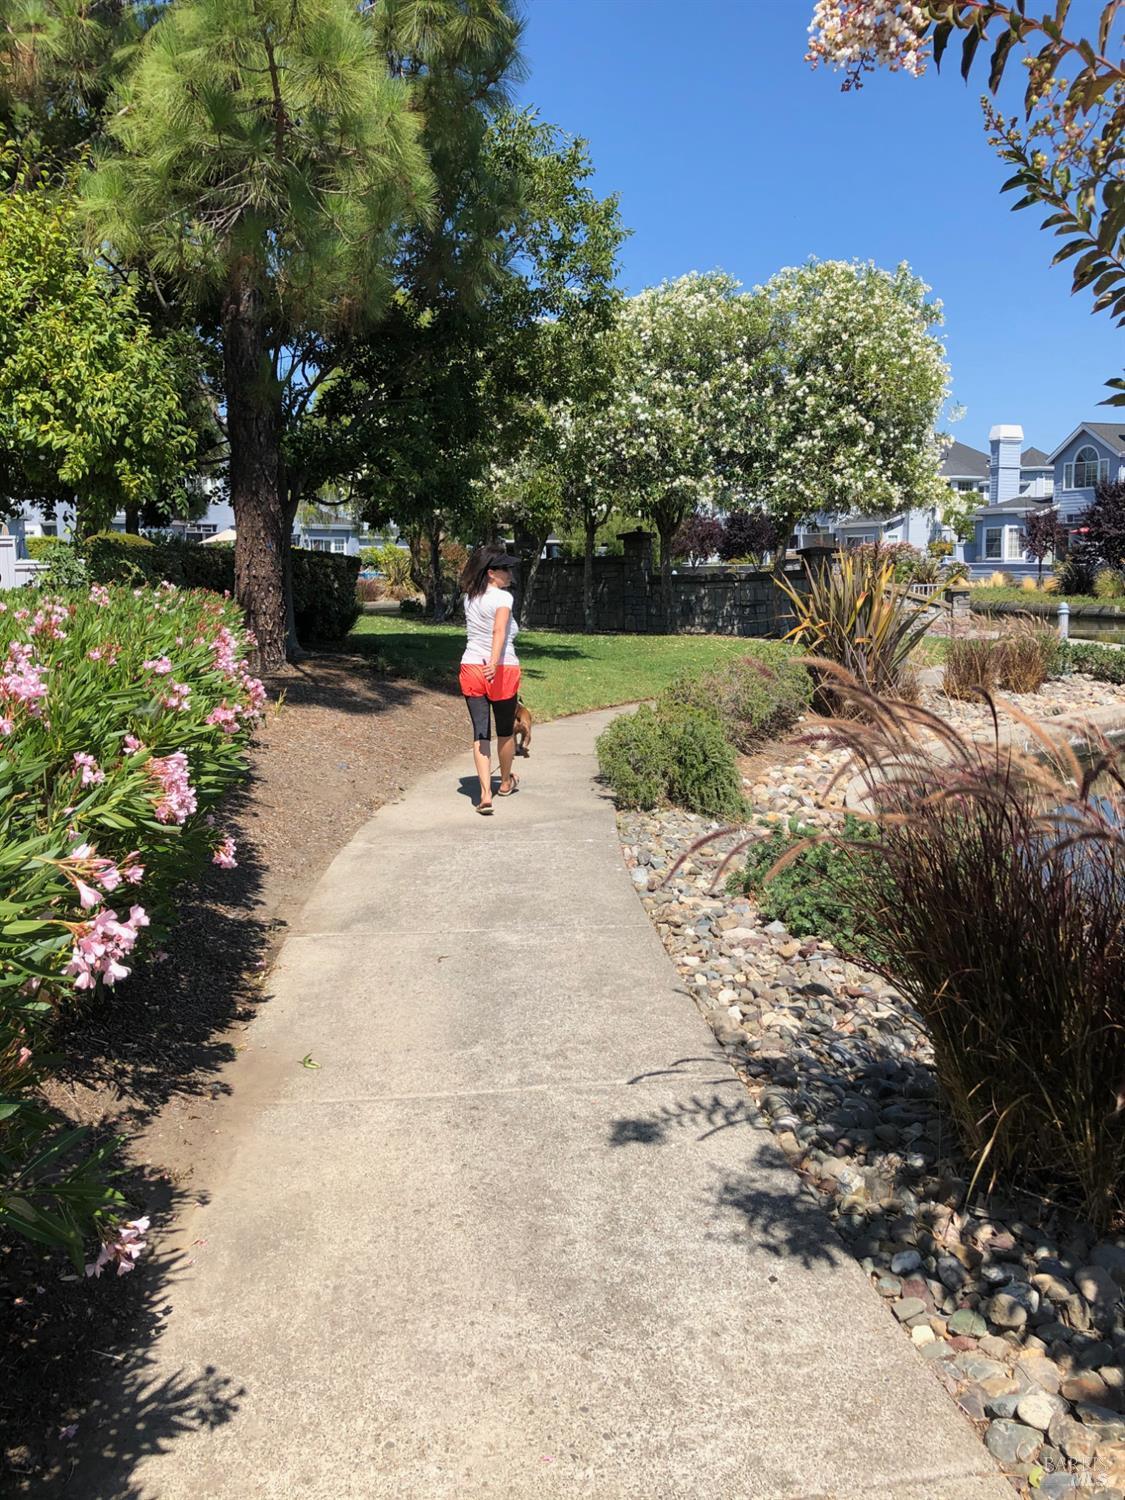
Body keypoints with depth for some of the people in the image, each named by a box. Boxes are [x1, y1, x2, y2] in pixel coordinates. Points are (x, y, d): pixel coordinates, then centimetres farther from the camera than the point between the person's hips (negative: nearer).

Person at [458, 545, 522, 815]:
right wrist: (494, 662, -39)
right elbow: (499, 630, -29)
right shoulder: (503, 597, -11)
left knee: (480, 732, 2)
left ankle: (485, 795, -9)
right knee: (505, 730, 17)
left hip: (471, 668, 5)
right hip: (502, 669, -5)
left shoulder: (469, 597, 9)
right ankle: (506, 782, 37)